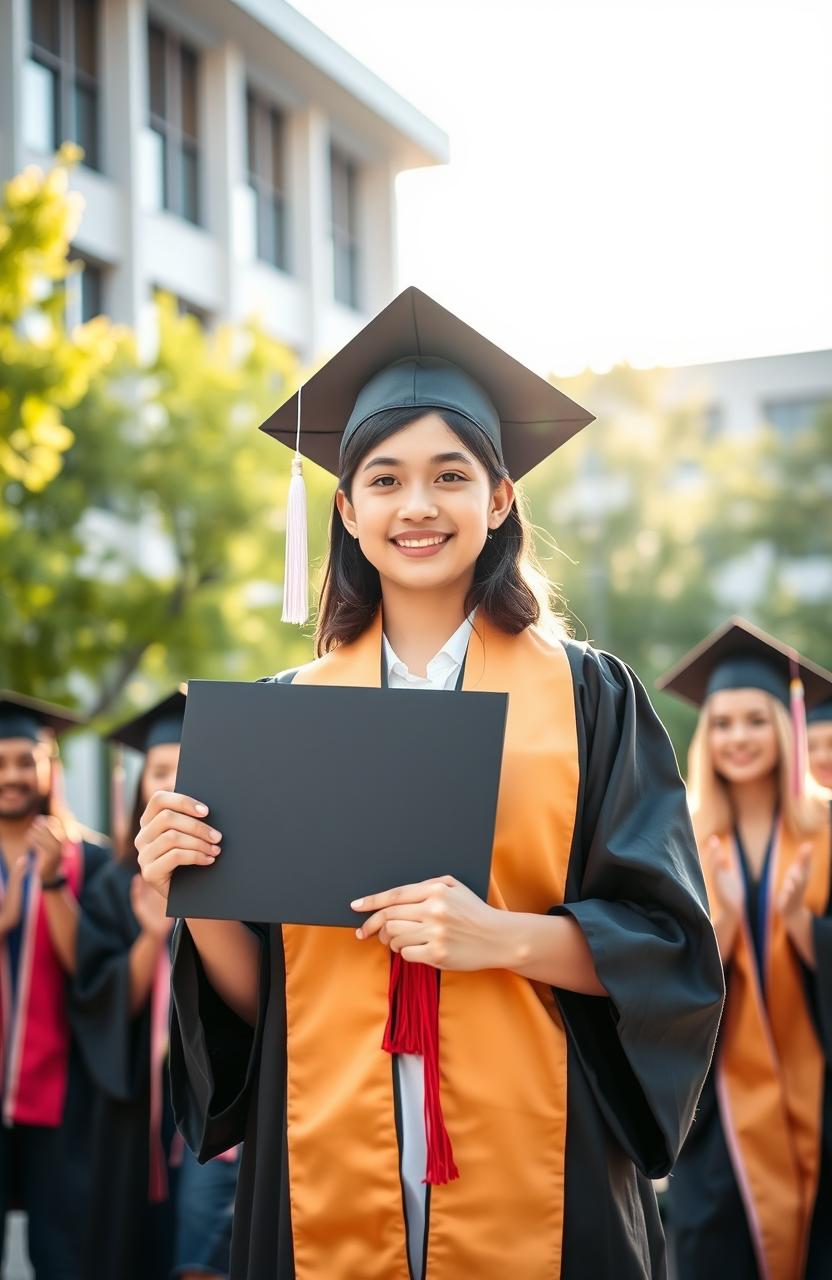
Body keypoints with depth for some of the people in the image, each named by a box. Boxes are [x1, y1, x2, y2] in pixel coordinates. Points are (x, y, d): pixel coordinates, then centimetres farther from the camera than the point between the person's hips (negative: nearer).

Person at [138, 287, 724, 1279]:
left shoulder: (585, 698, 3)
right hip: (332, 1174, 2)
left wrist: (506, 937, -18)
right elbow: (256, 993, 7)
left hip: (531, 1167, -1)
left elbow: (671, 945, -2)